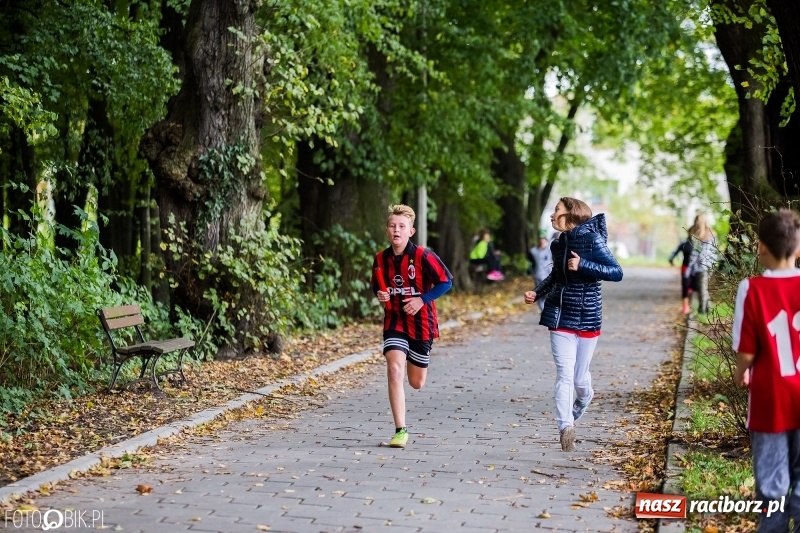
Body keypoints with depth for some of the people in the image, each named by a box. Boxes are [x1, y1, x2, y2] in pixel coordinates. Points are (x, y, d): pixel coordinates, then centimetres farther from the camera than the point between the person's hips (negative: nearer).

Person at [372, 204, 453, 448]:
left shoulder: (423, 256, -14)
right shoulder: (381, 259, -2)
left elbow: (446, 281, -9)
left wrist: (423, 299, -17)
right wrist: (380, 295, -8)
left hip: (421, 323, -1)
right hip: (394, 322, 2)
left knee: (416, 382, 10)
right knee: (394, 369, -21)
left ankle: (415, 360, 50)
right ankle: (400, 430, -14)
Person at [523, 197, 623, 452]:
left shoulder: (592, 240, -12)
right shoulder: (558, 245, 5)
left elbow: (617, 273, -16)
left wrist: (583, 265, -25)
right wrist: (537, 292, 7)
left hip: (587, 318, -3)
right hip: (560, 316, 4)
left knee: (579, 376, 9)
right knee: (564, 374, -10)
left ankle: (583, 400, 43)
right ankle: (566, 427, -13)